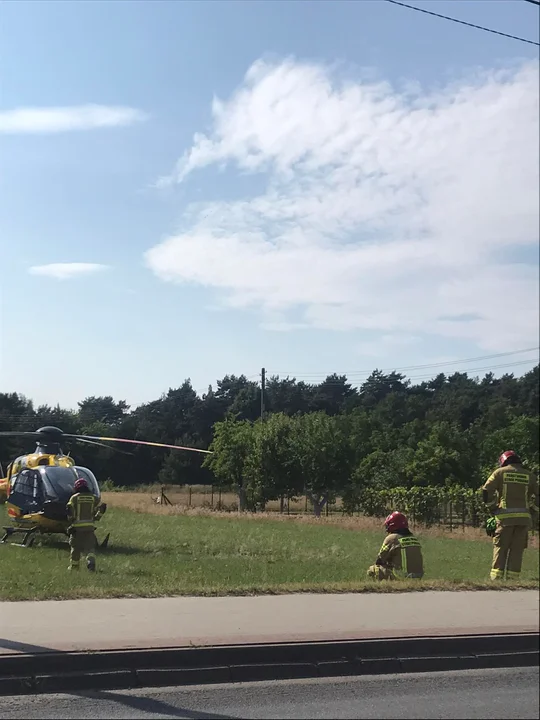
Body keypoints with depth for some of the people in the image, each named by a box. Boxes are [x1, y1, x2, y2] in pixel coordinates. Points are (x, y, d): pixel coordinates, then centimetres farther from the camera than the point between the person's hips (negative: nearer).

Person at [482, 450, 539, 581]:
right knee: (517, 550, 6)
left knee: (500, 548, 3)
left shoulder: (500, 472, 5)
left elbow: (486, 491, -3)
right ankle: (512, 579, 2)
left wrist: (493, 508, 7)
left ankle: (496, 578, -3)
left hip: (505, 517, -2)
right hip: (523, 517, 2)